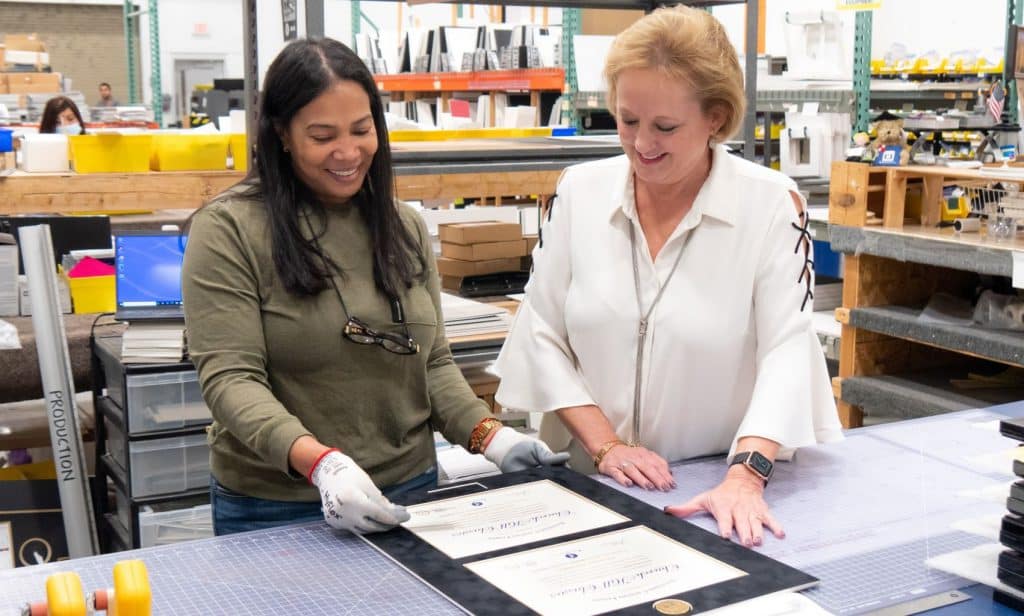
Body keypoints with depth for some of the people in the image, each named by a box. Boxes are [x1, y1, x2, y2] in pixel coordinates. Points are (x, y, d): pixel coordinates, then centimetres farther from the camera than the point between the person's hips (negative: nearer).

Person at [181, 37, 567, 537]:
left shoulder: (404, 227, 5)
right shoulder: (228, 229, -10)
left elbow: (433, 362, 9)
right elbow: (230, 378, -16)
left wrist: (488, 435, -8)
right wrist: (320, 463, -31)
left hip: (407, 494, 5)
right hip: (276, 509, -4)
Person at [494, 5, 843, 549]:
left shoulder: (771, 205, -7)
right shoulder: (580, 192, 1)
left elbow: (787, 348, -12)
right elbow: (541, 334, 2)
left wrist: (745, 478, -25)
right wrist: (605, 446, -7)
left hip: (719, 485, -2)